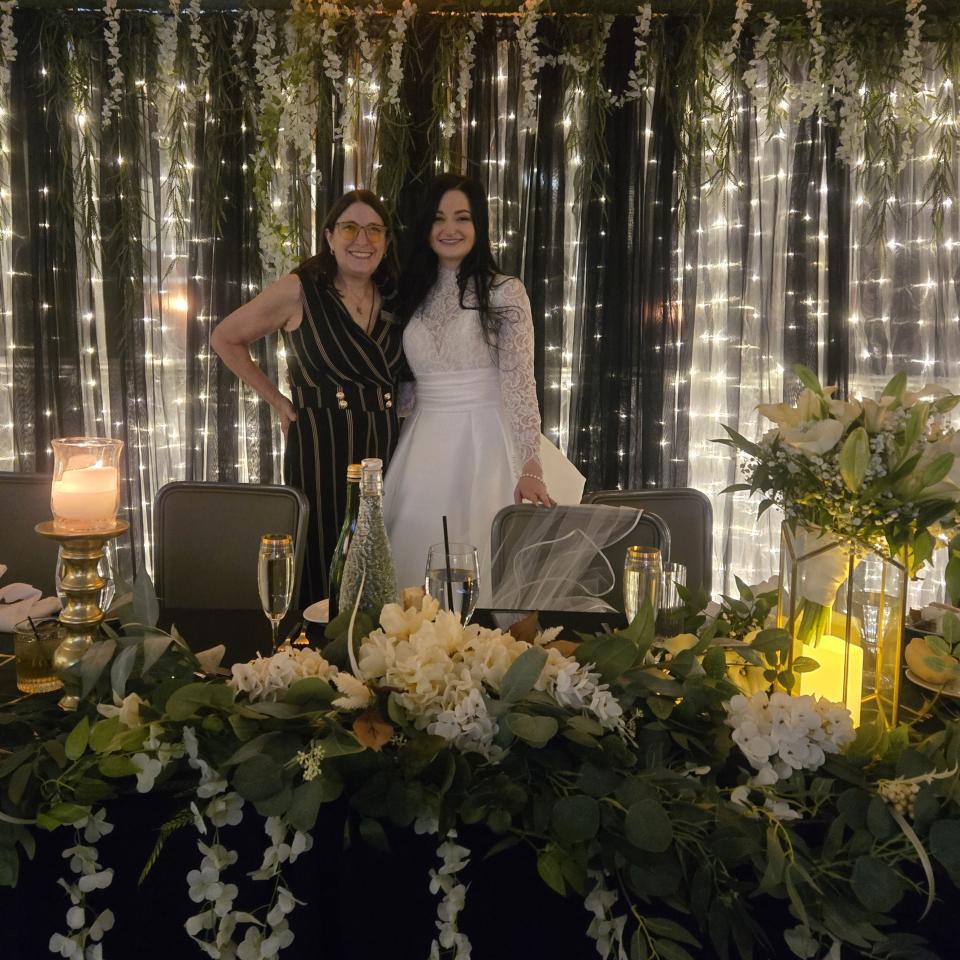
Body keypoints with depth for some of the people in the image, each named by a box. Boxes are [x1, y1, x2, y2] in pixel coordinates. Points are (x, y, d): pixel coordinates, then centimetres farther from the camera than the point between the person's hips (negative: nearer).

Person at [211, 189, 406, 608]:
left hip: (386, 447, 5)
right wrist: (279, 402, 2)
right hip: (320, 450, -4)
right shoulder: (298, 292, -4)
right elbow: (225, 339, 5)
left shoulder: (395, 301, 9)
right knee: (320, 576, -2)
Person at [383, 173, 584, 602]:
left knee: (479, 558, -6)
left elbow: (519, 383, -12)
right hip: (425, 447, 4)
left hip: (485, 442, -4)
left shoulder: (505, 293, -3)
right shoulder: (413, 294, 12)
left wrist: (530, 466, -21)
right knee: (419, 556, 2)